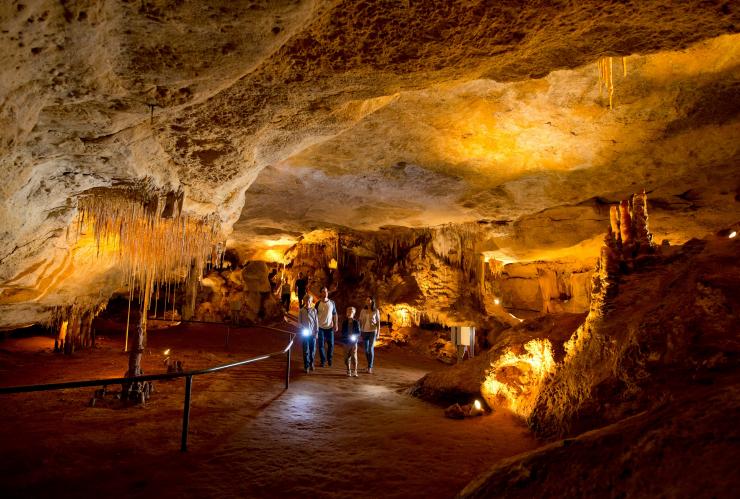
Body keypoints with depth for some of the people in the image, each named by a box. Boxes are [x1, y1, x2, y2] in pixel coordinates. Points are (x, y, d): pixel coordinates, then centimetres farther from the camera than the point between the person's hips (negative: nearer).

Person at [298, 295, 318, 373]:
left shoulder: (314, 310, 1)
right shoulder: (301, 311, -1)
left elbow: (316, 322, 5)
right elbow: (299, 322, 3)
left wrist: (316, 332, 1)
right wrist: (302, 330, -10)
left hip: (313, 333, 1)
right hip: (305, 333, -1)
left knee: (313, 350, 7)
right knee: (306, 350, 1)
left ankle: (311, 364, 27)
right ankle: (306, 366, 10)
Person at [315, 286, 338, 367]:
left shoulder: (332, 303, 1)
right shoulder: (318, 304, -2)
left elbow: (335, 314, 6)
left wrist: (335, 324, -2)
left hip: (330, 327, 1)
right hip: (320, 327, -1)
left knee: (331, 344, 5)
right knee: (321, 345, 4)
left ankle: (329, 359, 28)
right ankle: (323, 360, 20)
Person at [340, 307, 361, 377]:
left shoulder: (356, 322, -3)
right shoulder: (344, 322, 2)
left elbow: (358, 332, -1)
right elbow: (343, 332, 3)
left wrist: (354, 336, -19)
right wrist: (347, 336, -15)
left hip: (354, 342, -2)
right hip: (346, 342, 2)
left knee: (354, 357, -6)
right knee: (347, 357, 7)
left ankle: (354, 371, 0)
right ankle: (348, 371, 20)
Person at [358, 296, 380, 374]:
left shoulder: (376, 311, -3)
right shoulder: (363, 310, 3)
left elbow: (378, 322, 0)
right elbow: (360, 321, 5)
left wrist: (378, 333, -4)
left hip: (372, 331, -3)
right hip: (364, 331, 3)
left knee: (371, 349, -12)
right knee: (366, 349, 8)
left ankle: (370, 367, -6)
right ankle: (370, 365, 28)